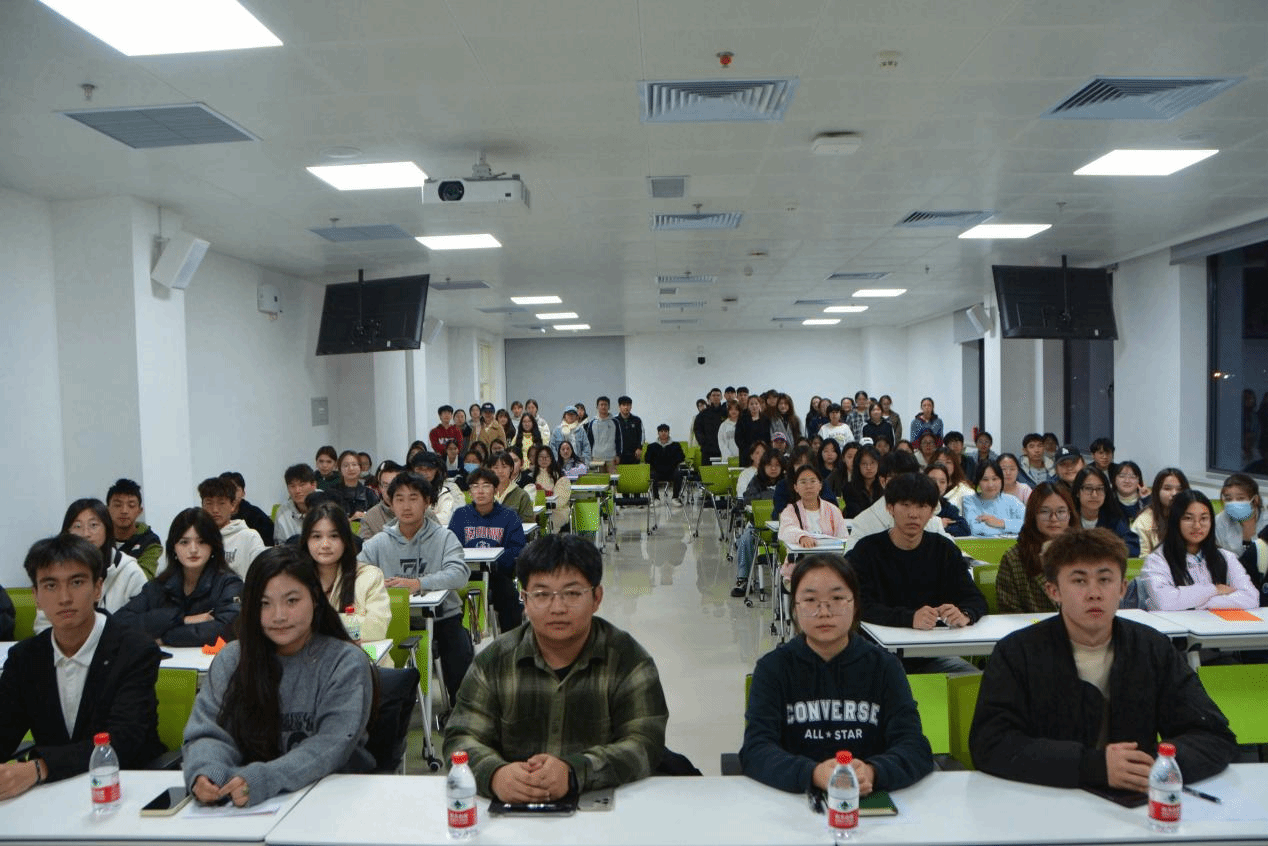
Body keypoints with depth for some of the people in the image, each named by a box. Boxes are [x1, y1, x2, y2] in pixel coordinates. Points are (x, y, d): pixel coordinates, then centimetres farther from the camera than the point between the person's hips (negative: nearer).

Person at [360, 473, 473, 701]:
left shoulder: (444, 537, 0)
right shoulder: (379, 543, 7)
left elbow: (459, 574, -18)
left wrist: (418, 584, -32)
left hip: (441, 615, -1)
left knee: (460, 653, -23)